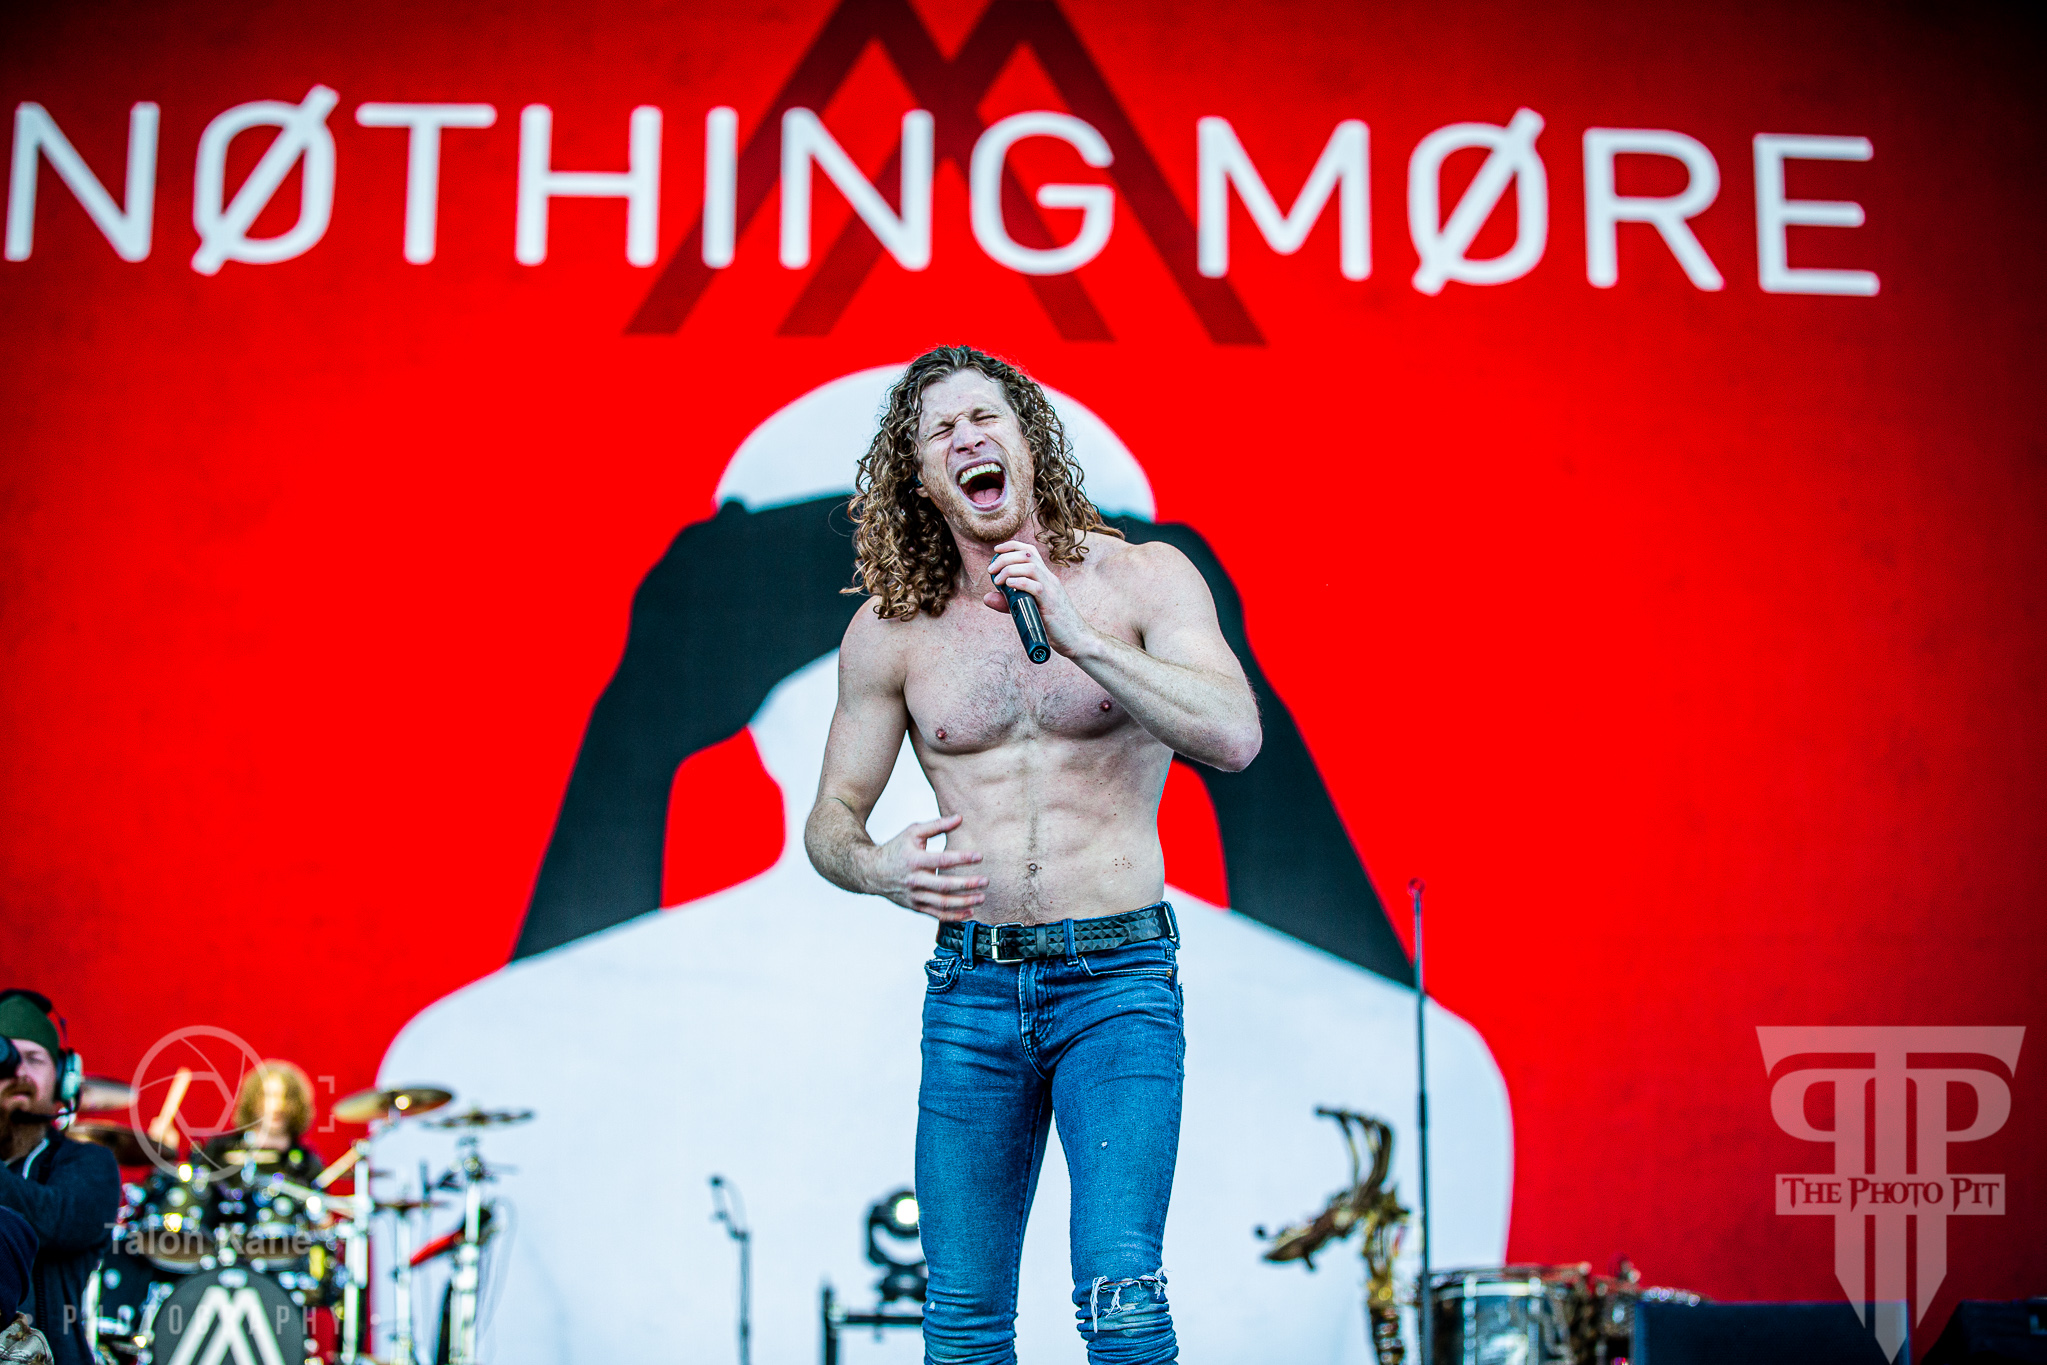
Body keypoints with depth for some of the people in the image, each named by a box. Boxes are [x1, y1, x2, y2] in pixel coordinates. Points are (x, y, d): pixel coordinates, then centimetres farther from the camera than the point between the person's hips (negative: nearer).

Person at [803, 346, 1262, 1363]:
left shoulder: (1142, 580, 0)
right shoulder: (890, 632, 5)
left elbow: (1236, 738, -14)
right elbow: (829, 819, 12)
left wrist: (1080, 638, -21)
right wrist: (880, 870, -11)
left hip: (1120, 974, -2)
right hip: (971, 983, 2)